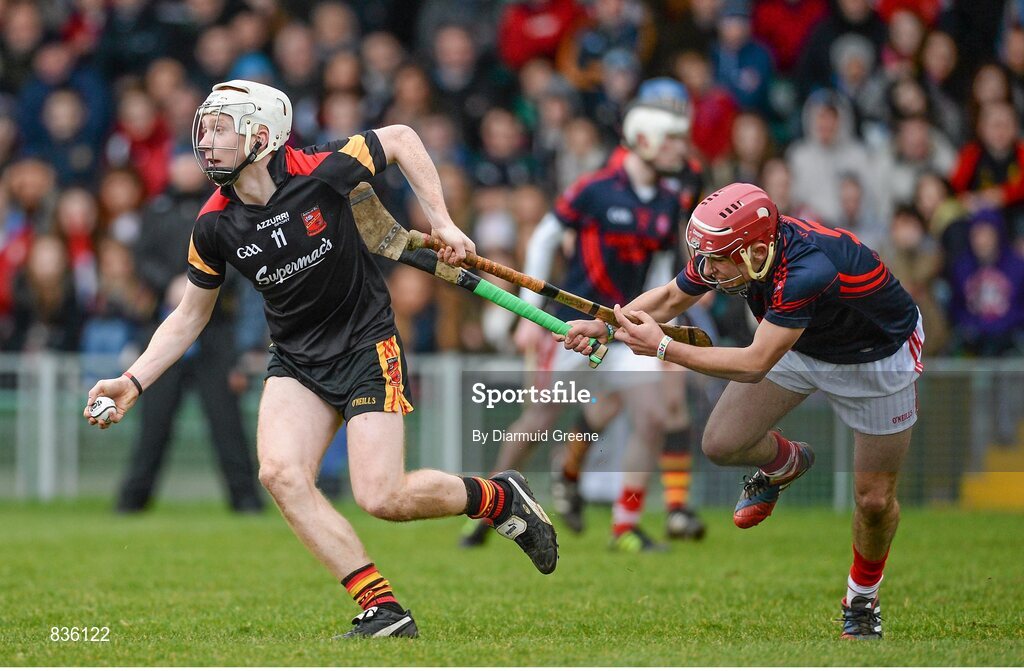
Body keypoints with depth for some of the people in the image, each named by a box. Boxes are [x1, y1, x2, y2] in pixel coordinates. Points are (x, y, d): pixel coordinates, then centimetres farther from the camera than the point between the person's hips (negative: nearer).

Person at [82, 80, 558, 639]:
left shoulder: (319, 172, -18)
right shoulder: (215, 226, -6)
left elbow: (400, 139, -1)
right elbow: (190, 315, 7)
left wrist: (442, 223, -5)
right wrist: (133, 382, -3)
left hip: (366, 345, -4)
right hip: (296, 360, 4)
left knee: (381, 498, -15)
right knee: (280, 474, -21)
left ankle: (498, 498, 15)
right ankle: (383, 611, -14)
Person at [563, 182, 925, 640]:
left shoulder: (806, 271, -44)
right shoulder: (730, 248, -24)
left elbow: (755, 365, -40)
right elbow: (671, 297, -4)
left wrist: (663, 348, -38)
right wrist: (606, 324, -19)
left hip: (875, 358, -6)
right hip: (800, 344, 6)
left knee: (874, 500, 0)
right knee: (722, 445, -6)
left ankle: (862, 602, 27)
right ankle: (785, 463, 29)